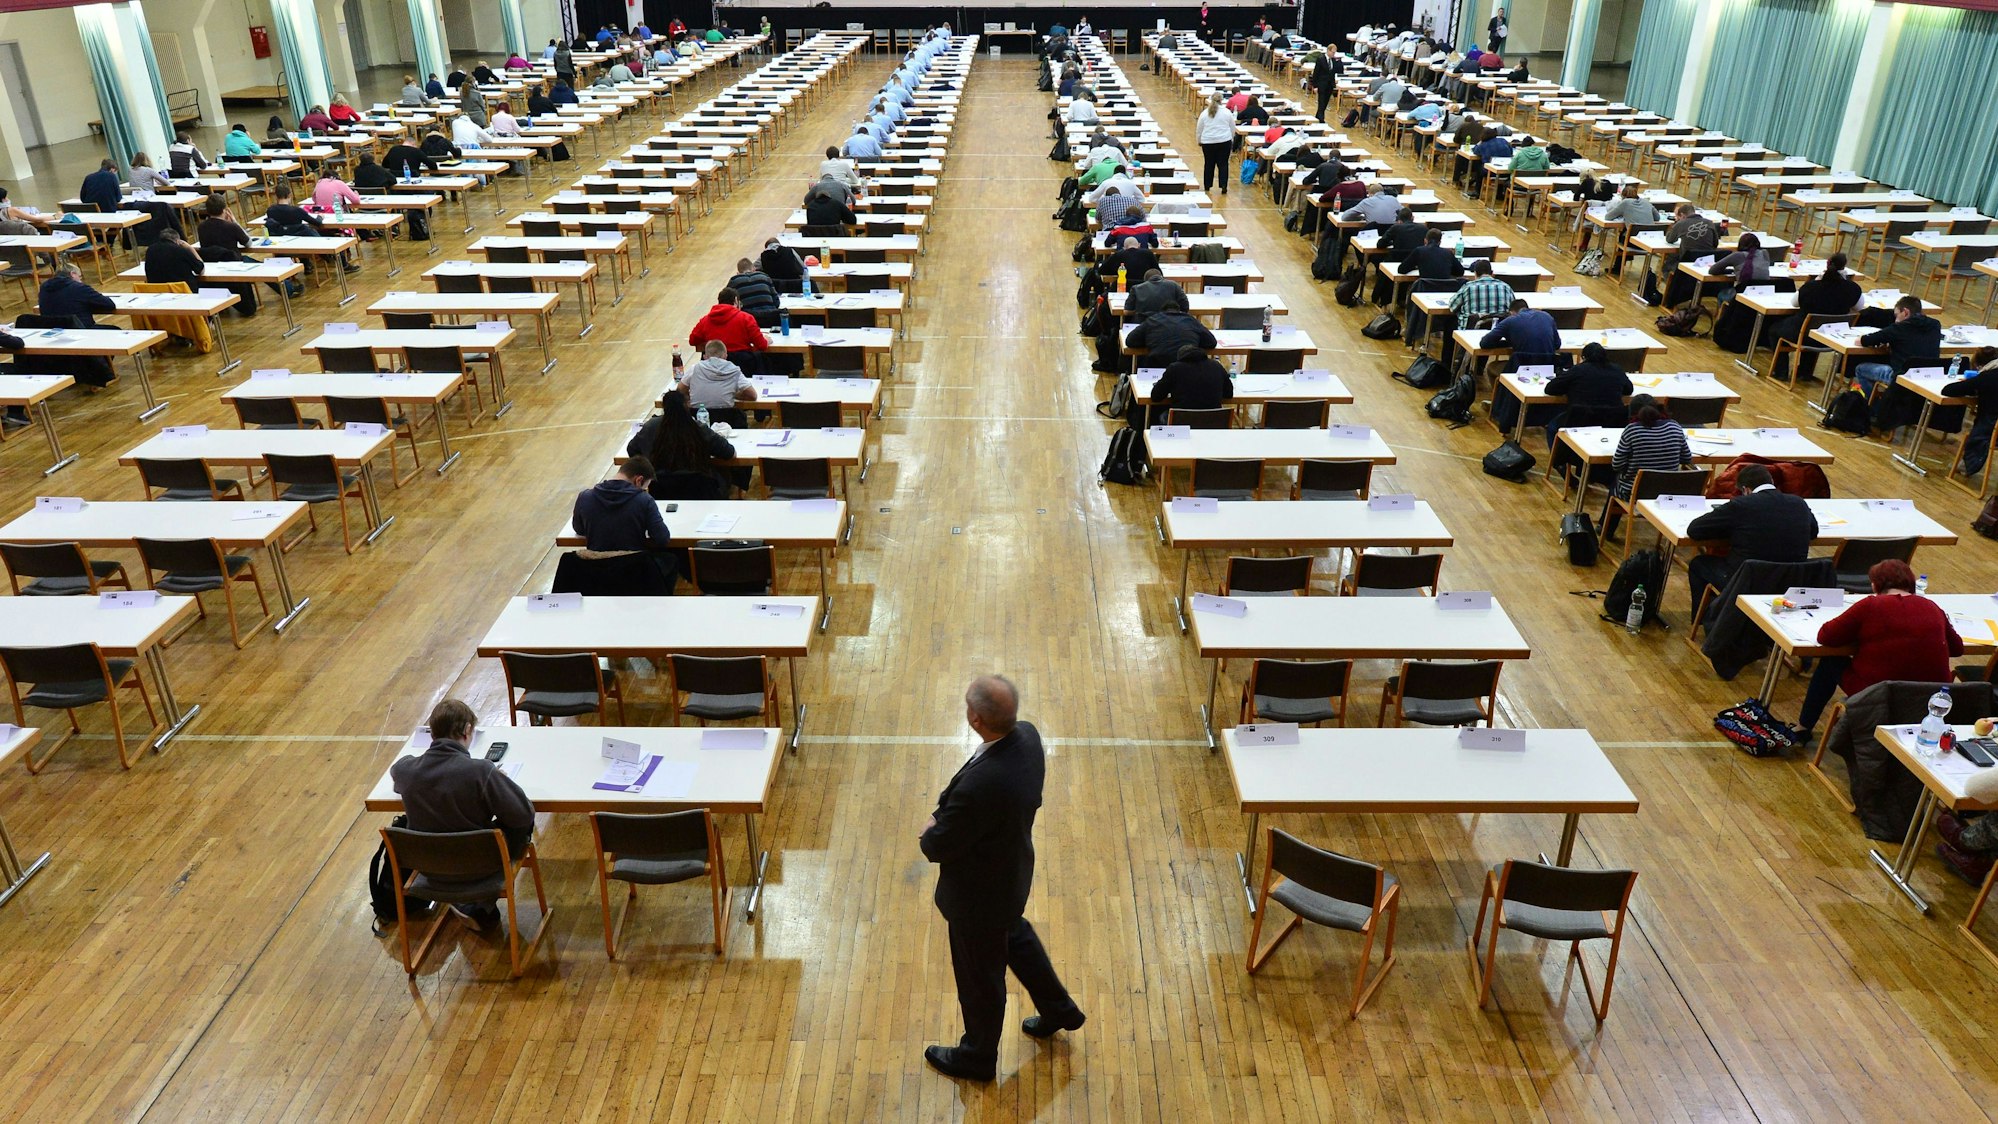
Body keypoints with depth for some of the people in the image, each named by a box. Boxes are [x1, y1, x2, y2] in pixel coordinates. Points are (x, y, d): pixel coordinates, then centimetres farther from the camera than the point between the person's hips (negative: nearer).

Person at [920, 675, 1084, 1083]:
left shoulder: (981, 785, -43)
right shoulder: (1027, 736, -18)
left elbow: (940, 847, -26)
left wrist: (927, 836, -5)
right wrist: (941, 815, -9)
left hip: (980, 892, -8)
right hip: (1013, 870, 8)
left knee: (979, 976, 18)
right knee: (1015, 936, 35)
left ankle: (978, 1058, 45)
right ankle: (1059, 1009, 56)